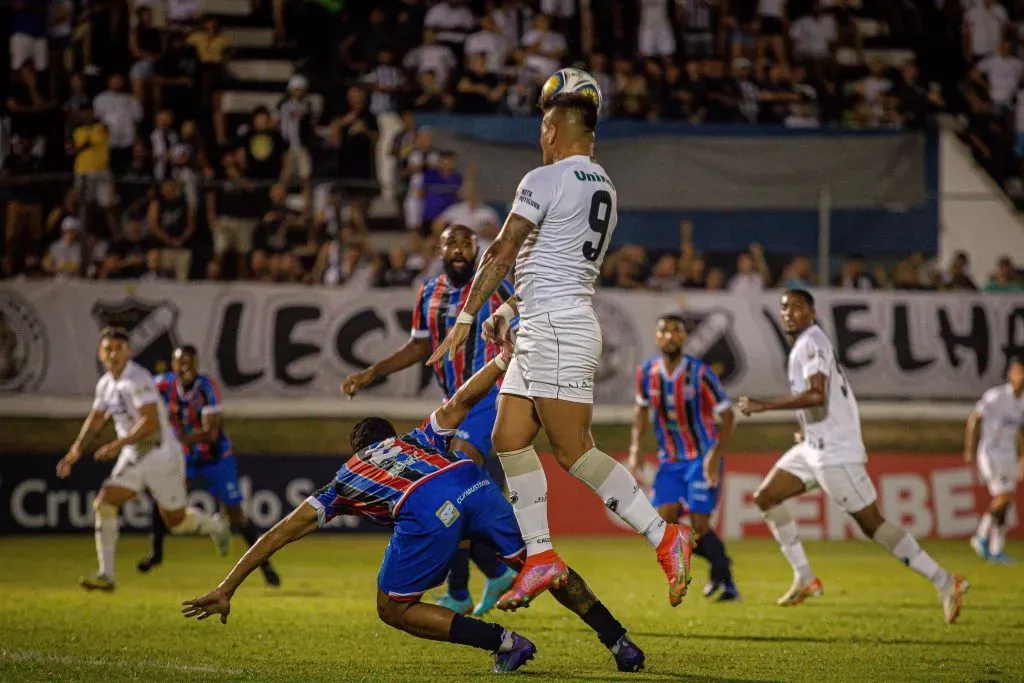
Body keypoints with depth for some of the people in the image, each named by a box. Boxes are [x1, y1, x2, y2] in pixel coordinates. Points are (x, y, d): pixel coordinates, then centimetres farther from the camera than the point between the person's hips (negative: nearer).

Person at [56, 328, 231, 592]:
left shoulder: (137, 379, -21)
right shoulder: (105, 384, 5)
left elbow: (150, 422, -28)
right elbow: (95, 420, 18)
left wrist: (117, 445, -29)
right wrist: (76, 449, 5)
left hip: (160, 454, -7)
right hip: (132, 456, 7)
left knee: (176, 522, 6)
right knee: (104, 503, -12)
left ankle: (215, 526, 40)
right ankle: (105, 575, -11)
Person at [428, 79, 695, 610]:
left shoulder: (545, 181, -10)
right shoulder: (604, 189, 17)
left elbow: (502, 253, -11)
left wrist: (466, 317, -7)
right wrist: (510, 310, 22)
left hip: (556, 328, -9)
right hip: (541, 332, 9)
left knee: (574, 452, -10)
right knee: (509, 440, 7)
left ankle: (665, 536, -11)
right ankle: (541, 556, 5)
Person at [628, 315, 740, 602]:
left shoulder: (700, 373, -16)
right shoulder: (647, 372, -3)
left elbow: (726, 414, -11)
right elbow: (642, 408, 15)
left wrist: (715, 455, -21)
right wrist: (635, 448, 4)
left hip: (702, 458, -4)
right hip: (670, 460, 5)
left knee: (699, 524, -14)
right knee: (666, 519, -10)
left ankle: (727, 583, 3)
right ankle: (717, 560, 15)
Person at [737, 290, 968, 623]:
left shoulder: (811, 343, -15)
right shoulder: (806, 344, 16)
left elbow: (816, 395, -28)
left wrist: (765, 405, -24)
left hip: (835, 453, -10)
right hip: (814, 447, 10)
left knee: (872, 523, -9)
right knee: (765, 497, 9)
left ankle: (944, 582, -6)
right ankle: (804, 578, 9)